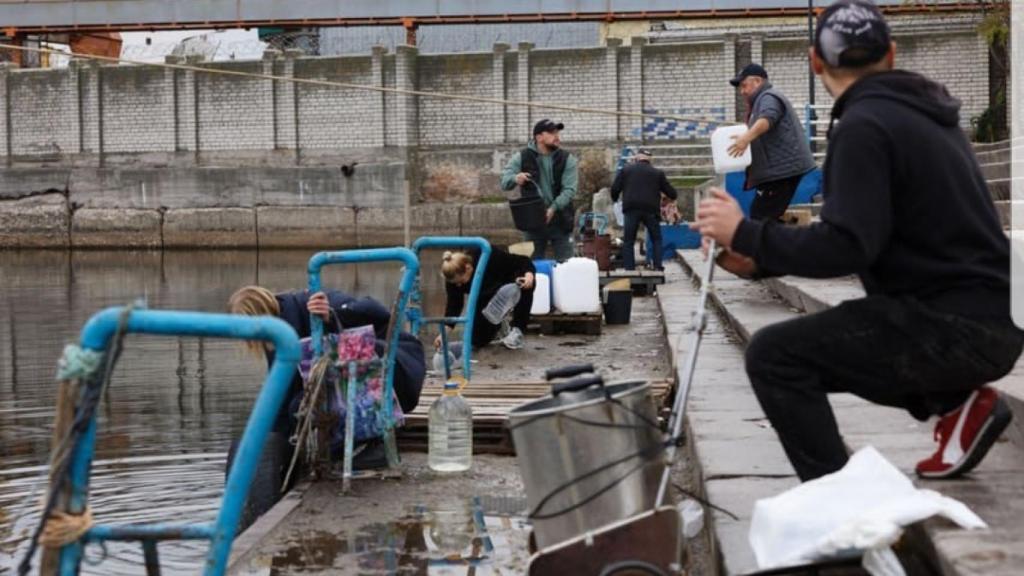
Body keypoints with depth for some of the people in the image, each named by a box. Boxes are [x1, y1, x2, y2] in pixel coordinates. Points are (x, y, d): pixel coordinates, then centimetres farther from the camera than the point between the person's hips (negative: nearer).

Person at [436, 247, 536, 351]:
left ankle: (517, 330, -20)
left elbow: (524, 262, -29)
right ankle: (498, 326, 24)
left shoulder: (490, 257, -37)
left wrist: (529, 275, -49)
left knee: (527, 285, -37)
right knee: (478, 339, -10)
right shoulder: (453, 277, -27)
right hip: (486, 298, 3)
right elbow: (453, 304, -19)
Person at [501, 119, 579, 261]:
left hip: (560, 221, 0)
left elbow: (569, 190, -9)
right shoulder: (522, 157, 0)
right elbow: (504, 182, -6)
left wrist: (553, 208, -26)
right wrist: (515, 179, -31)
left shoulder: (567, 159, -1)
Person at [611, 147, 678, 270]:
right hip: (650, 210, 0)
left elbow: (615, 189, 5)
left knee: (628, 241, 5)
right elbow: (671, 193, 11)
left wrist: (615, 200, 25)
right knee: (656, 239, 13)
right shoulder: (658, 173, 12)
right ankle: (658, 267, 2)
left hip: (631, 209, 0)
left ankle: (629, 268, -4)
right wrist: (673, 195, 33)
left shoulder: (626, 170, 11)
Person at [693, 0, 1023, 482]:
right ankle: (958, 401, 18)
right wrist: (762, 260, 11)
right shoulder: (918, 112, 15)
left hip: (957, 327, -9)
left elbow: (845, 248, -22)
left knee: (775, 355, -11)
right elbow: (863, 236, 17)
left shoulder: (864, 125, -14)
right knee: (821, 345, 26)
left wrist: (745, 235, -11)